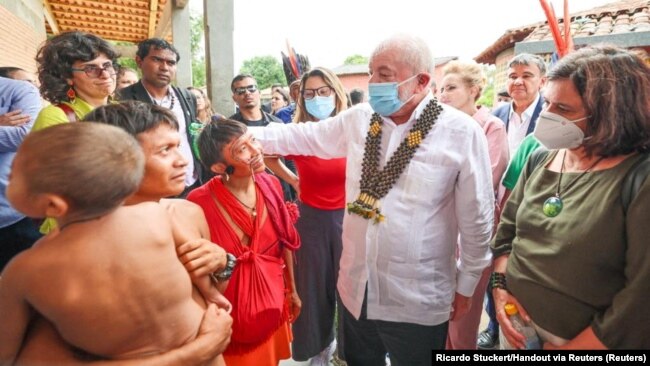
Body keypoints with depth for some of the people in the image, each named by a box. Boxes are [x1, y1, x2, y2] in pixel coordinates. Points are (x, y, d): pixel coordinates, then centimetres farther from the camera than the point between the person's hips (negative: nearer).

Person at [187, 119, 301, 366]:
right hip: (230, 312, -4)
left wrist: (292, 289, 9)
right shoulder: (201, 202, -25)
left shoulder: (270, 185, -10)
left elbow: (284, 241, 2)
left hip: (272, 301, 5)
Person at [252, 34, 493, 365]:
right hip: (356, 288, 5)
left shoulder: (461, 132, -14)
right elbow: (302, 136, 10)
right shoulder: (358, 119, -1)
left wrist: (466, 286, 0)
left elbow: (476, 218, -7)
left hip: (417, 300, -4)